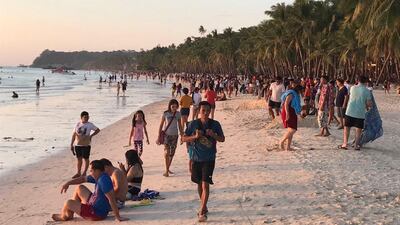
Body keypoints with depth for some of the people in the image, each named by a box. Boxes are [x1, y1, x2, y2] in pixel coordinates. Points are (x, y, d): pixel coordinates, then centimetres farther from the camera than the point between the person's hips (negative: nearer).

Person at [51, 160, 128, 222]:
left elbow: (112, 199, -32)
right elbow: (83, 179, 15)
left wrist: (117, 216, -33)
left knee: (69, 203, -13)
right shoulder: (97, 177, 1)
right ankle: (69, 214, 21)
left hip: (96, 213, -10)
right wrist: (68, 183, 7)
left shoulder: (103, 180, -30)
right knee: (80, 188, 19)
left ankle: (63, 216, 23)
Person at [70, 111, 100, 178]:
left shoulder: (90, 125, -3)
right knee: (79, 159, 9)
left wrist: (91, 136, -5)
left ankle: (84, 173, 16)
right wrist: (71, 145, 6)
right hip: (77, 145, 2)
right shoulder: (78, 124, 3)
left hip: (86, 145, -2)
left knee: (86, 158, 5)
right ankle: (78, 173, 19)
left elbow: (98, 130, 6)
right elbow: (74, 134, 8)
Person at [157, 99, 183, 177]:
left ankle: (168, 168, 24)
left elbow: (180, 126, 11)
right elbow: (161, 125, -1)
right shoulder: (165, 114, -6)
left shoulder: (178, 114, 2)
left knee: (172, 153, 9)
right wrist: (159, 137, -3)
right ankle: (166, 171, -13)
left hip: (175, 135, 3)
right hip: (167, 135, -3)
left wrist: (182, 136, 10)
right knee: (167, 152, -15)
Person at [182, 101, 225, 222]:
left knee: (205, 184, -10)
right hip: (196, 158, 2)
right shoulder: (193, 124, -3)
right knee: (199, 184, 15)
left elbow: (222, 139, 3)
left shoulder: (215, 124, -3)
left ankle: (202, 211, -6)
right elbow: (184, 138, 0)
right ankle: (203, 207, 33)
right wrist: (195, 136, -18)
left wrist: (213, 135, -17)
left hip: (209, 159, -2)